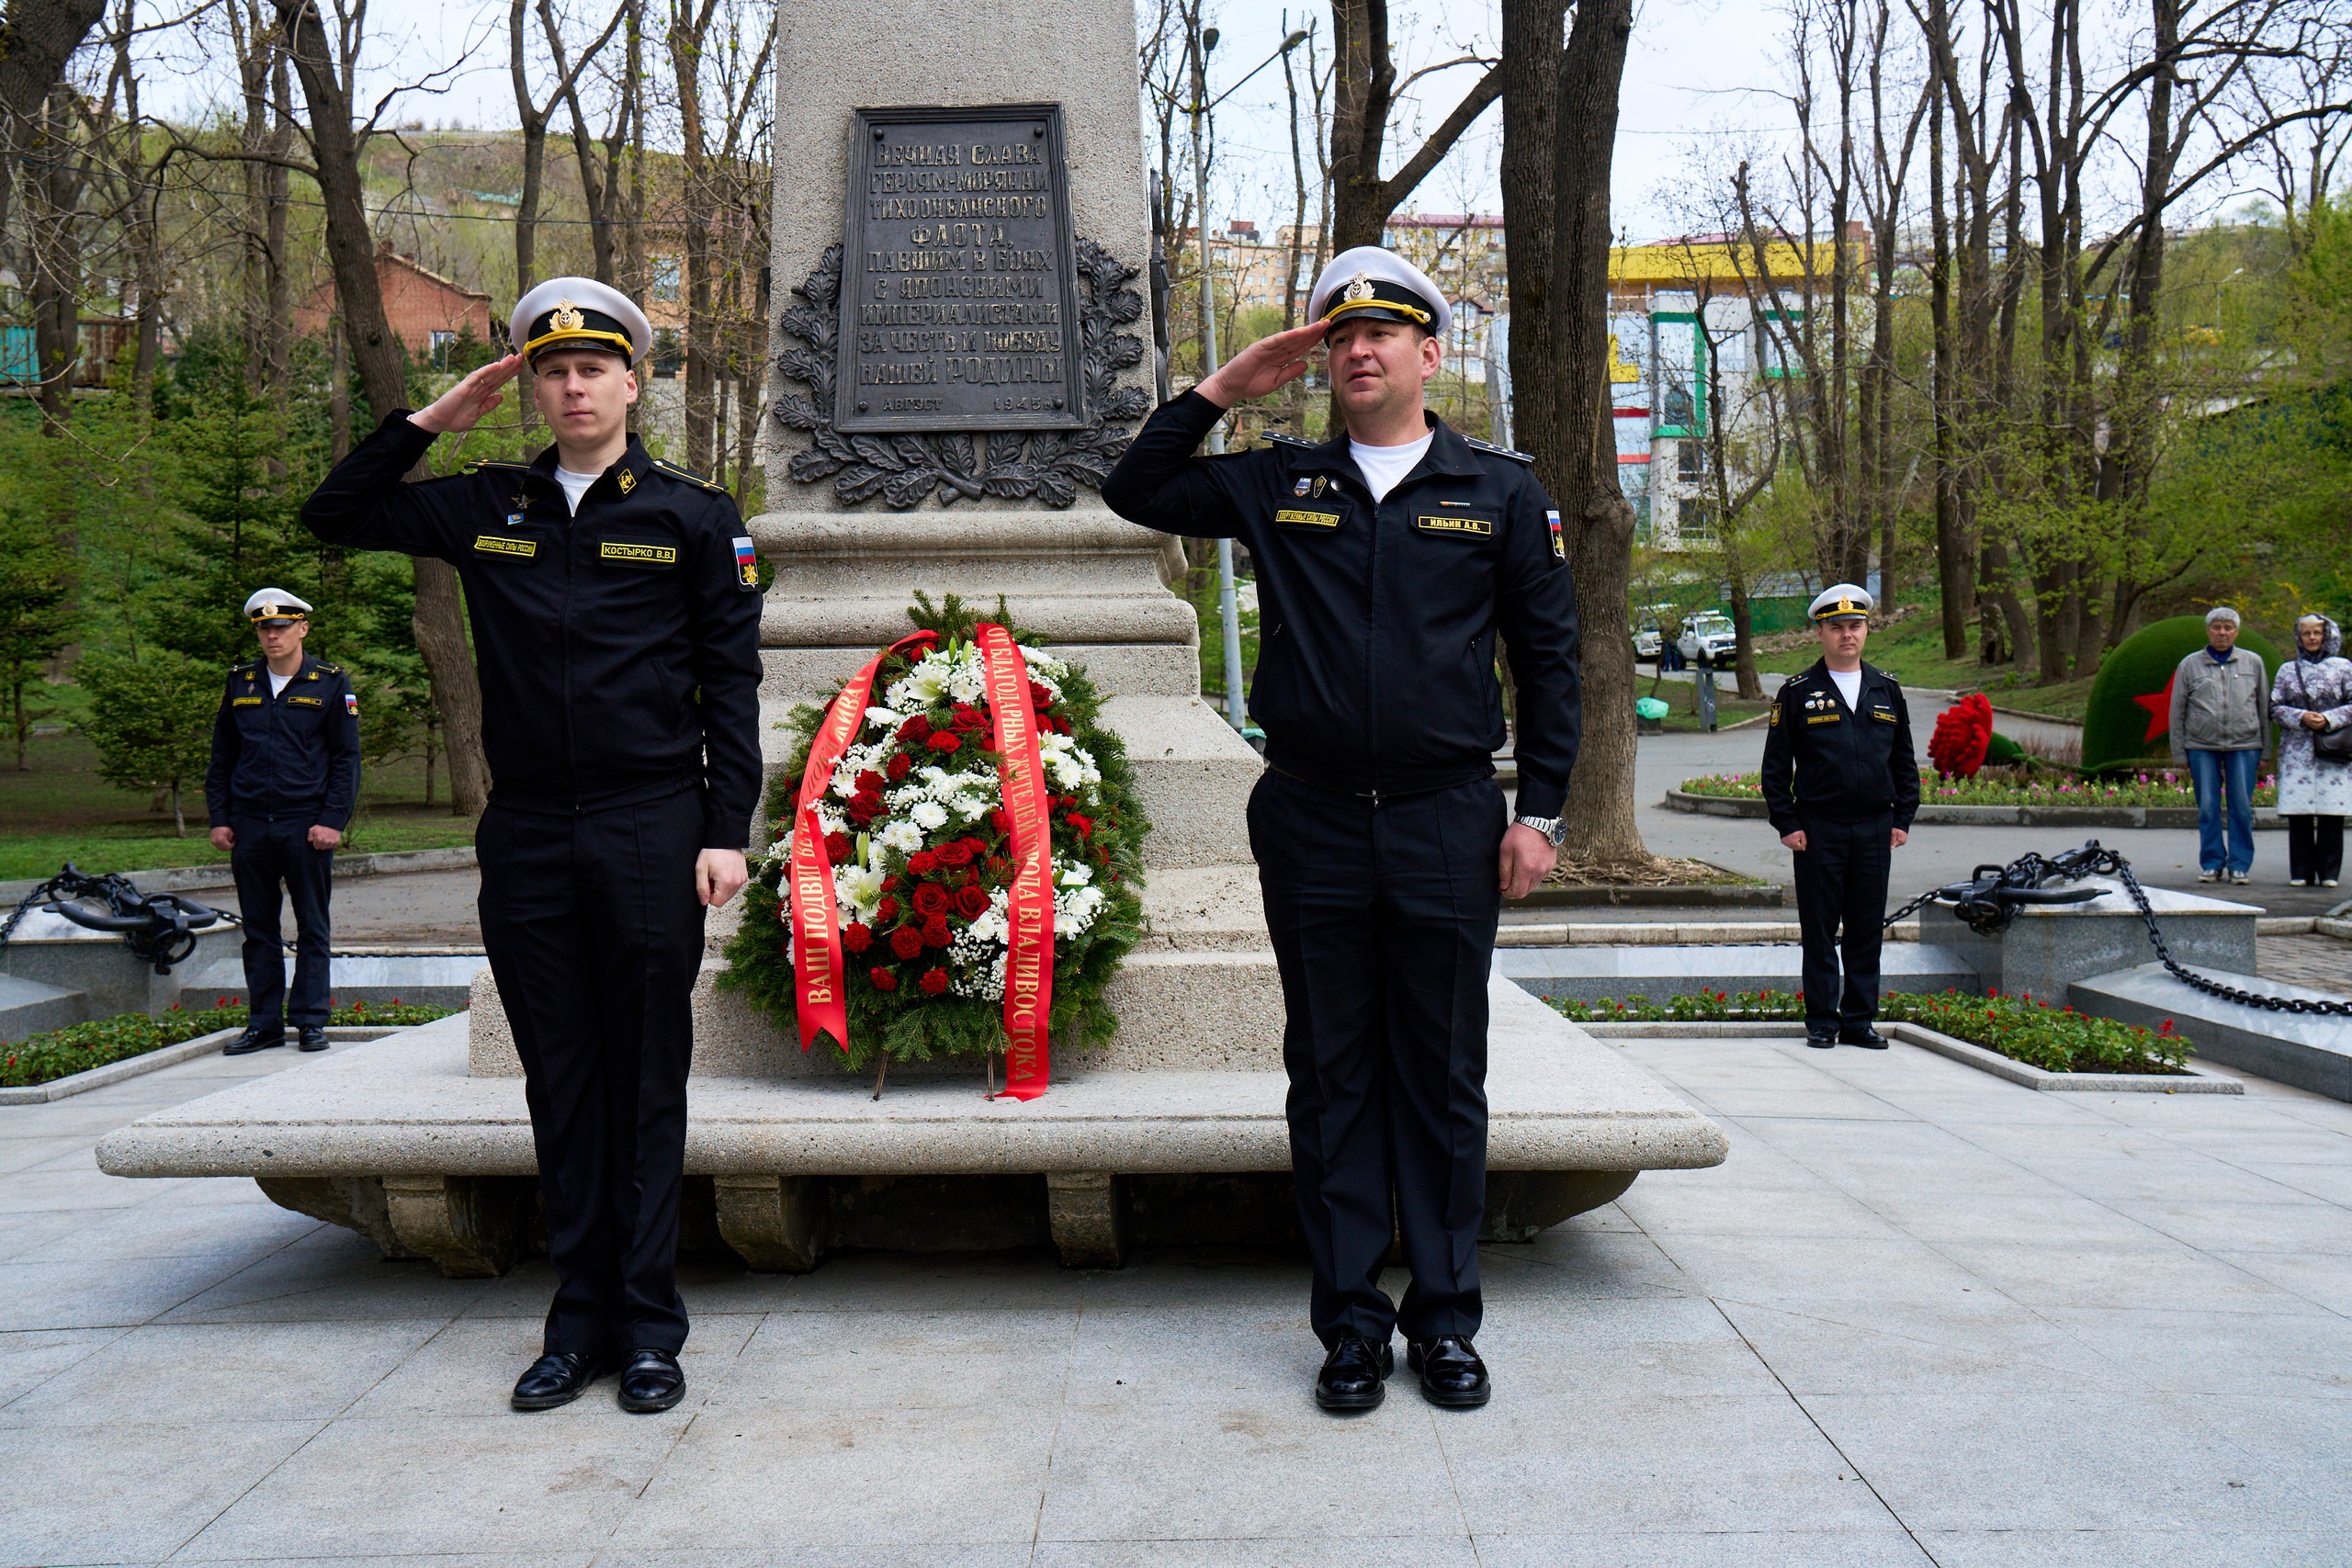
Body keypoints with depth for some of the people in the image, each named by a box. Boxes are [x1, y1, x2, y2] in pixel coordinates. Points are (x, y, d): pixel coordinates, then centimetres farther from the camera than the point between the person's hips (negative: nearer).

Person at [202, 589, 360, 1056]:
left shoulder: (331, 684, 1)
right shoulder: (240, 682, 11)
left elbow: (346, 757, 0)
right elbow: (221, 756, 15)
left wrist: (332, 820, -9)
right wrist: (218, 819, 6)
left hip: (306, 826, -3)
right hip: (249, 827, 3)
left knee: (313, 928, 2)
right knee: (258, 929, 8)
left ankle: (310, 1021, 10)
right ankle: (264, 1022, 16)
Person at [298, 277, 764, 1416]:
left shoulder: (692, 515, 4)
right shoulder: (486, 508, 11)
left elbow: (729, 683, 2)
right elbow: (336, 515, 20)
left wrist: (728, 831, -6)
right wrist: (430, 420, 10)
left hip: (651, 833, -3)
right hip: (526, 839, 3)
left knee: (646, 1083, 3)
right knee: (559, 1084, 8)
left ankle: (650, 1326, 13)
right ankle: (578, 1319, 19)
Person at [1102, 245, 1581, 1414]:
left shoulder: (1500, 491, 6)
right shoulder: (1278, 484, 10)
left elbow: (1547, 656, 7)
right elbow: (1134, 491, 15)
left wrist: (1540, 811, 1)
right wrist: (1222, 391, 6)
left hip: (1446, 823, -1)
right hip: (1311, 824, 1)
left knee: (1443, 1079, 6)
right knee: (1330, 1077, 6)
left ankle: (1444, 1319, 20)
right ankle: (1352, 1324, 17)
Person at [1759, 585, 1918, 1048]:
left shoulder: (1887, 690, 12)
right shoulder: (1797, 693, 1)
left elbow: (1905, 761, 16)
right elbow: (1776, 766, 0)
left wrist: (1903, 819, 7)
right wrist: (1787, 824, -7)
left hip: (1875, 831, 3)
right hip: (1818, 830, -3)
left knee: (1867, 930, 7)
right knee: (1820, 931, 2)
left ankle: (1860, 1020, 16)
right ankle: (1821, 1021, 10)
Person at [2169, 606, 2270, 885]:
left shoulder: (2253, 662, 10)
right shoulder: (2190, 665, 8)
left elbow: (2264, 708, 13)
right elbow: (2177, 712, 9)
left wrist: (2265, 750, 9)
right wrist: (2180, 754, 5)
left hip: (2244, 746, 0)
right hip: (2202, 747, 0)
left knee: (2241, 807, 0)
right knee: (2208, 808, 2)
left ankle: (2240, 865, 9)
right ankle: (2212, 863, 12)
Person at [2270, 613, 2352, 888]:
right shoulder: (2287, 670, 13)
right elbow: (2275, 708, 7)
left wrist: (2329, 718, -11)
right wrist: (2300, 717, -10)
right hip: (2297, 750, 1)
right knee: (2298, 813, -3)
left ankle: (2329, 872, 3)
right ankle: (2301, 872, 3)